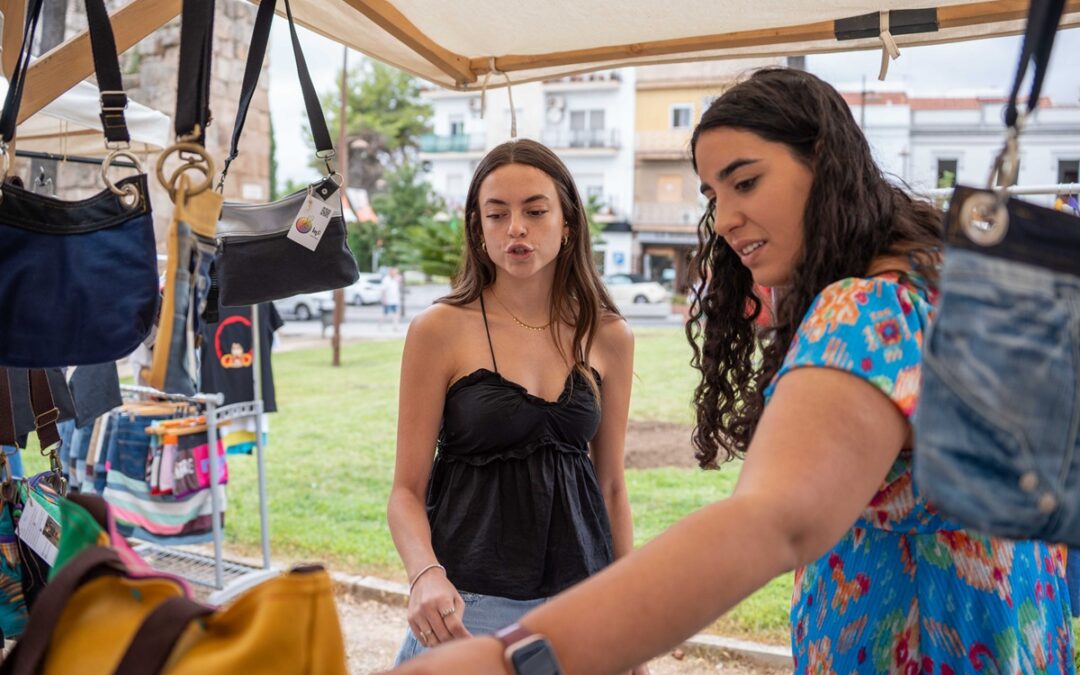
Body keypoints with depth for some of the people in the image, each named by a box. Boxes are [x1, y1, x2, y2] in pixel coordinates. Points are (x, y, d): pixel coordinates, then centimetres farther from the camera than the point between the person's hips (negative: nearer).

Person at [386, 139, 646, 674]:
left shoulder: (608, 337, 1)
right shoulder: (439, 330, -7)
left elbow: (610, 484, 9)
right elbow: (407, 490, -5)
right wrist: (425, 575, -24)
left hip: (580, 600, 3)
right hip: (469, 604, -2)